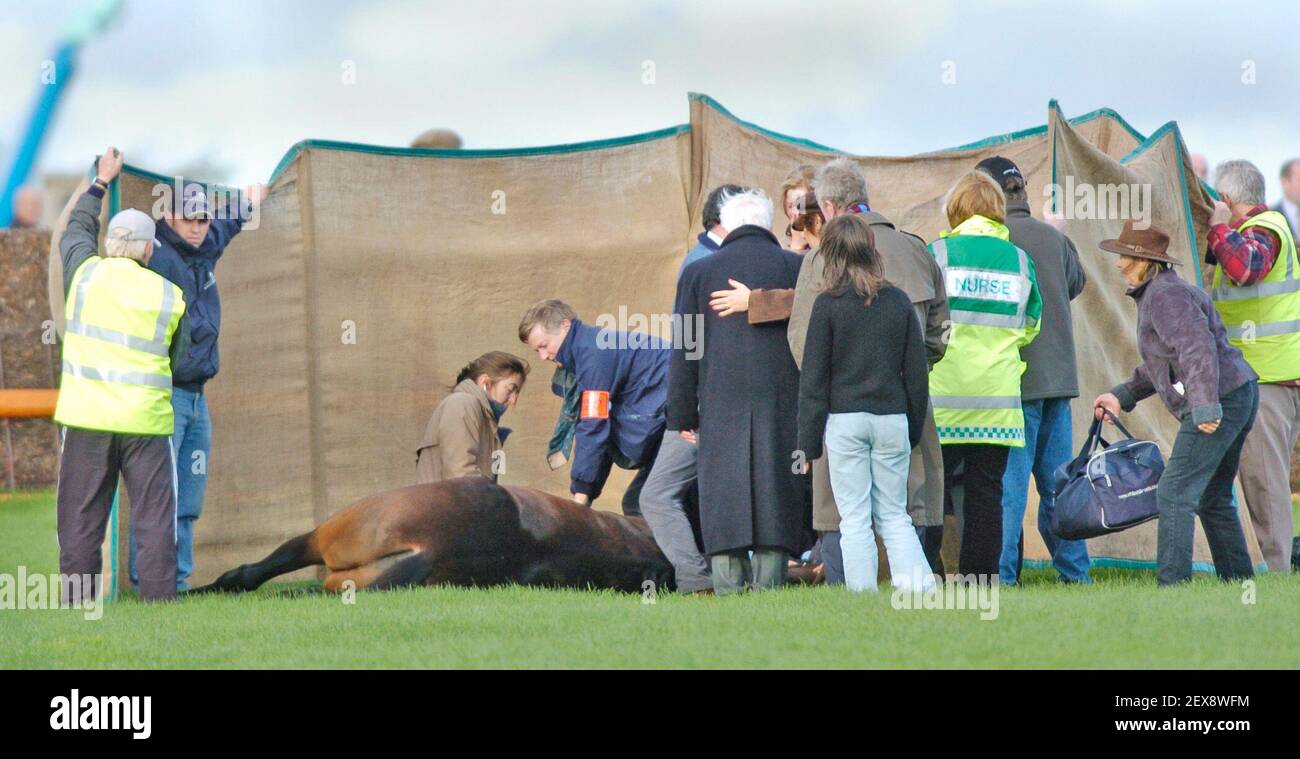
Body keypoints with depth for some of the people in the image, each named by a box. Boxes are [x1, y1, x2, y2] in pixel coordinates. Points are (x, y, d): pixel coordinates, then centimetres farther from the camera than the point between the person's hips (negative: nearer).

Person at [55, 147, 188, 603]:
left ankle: (77, 605, 3)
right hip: (146, 421, -1)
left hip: (86, 416, 1)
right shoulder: (170, 296, 2)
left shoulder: (86, 273, 2)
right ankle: (159, 603, -1)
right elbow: (179, 362, 8)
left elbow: (76, 231, 23)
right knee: (153, 520, 2)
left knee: (81, 521, 5)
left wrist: (100, 183, 36)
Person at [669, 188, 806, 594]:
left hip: (721, 406, 0)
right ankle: (769, 581, -4)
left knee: (723, 500, 0)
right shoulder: (797, 268, 6)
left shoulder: (699, 272, 7)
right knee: (776, 497, 1)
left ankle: (728, 587, -5)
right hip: (782, 404, 0)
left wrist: (682, 415, 10)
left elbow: (684, 351, 7)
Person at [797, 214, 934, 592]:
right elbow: (917, 372, 9)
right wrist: (914, 430, 19)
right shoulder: (899, 301, 5)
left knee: (855, 518, 1)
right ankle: (919, 585, -7)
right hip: (892, 419, 3)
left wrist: (809, 443, 1)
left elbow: (814, 378, -3)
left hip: (845, 420, -3)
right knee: (894, 515, 10)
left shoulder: (828, 305, -5)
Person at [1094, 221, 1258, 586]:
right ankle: (1239, 583, 20)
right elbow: (1161, 364, 28)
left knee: (1175, 494, -10)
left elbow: (1198, 347, -25)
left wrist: (1204, 406, -30)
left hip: (1218, 404, -11)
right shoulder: (1156, 294, 20)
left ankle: (1172, 583, -14)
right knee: (1212, 498, 18)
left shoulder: (1165, 295, -13)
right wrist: (1122, 396, 23)